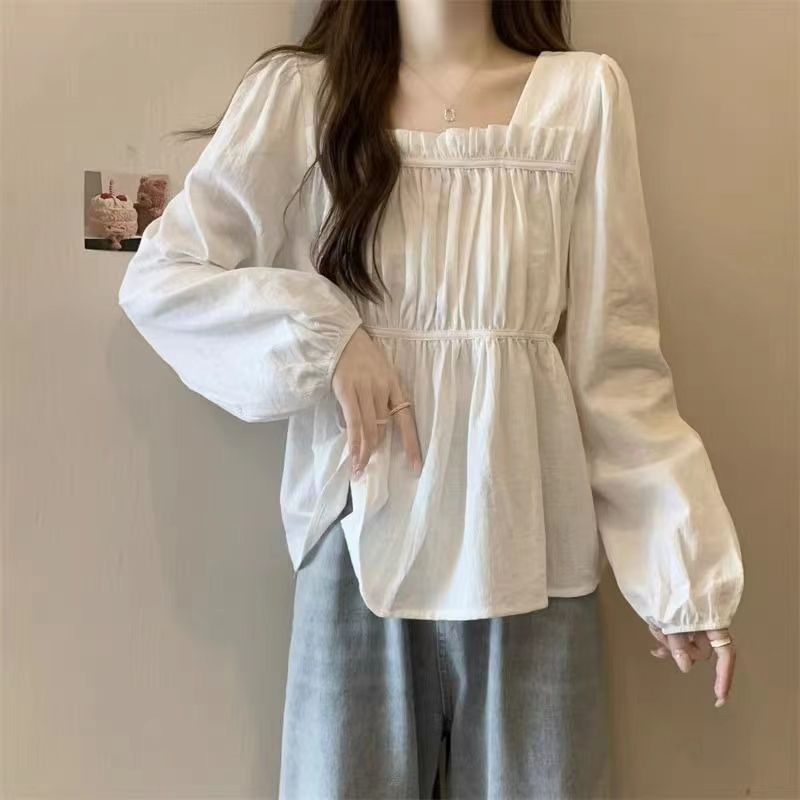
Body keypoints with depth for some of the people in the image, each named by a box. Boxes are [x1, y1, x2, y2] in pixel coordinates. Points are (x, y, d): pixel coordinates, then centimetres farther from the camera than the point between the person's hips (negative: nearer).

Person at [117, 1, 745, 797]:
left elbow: (614, 357, -1)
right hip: (366, 542, 0)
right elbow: (157, 279, 1)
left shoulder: (582, 92, 0)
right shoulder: (298, 92, 0)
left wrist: (682, 561, -1)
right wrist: (322, 334, -13)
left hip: (529, 551, 1)